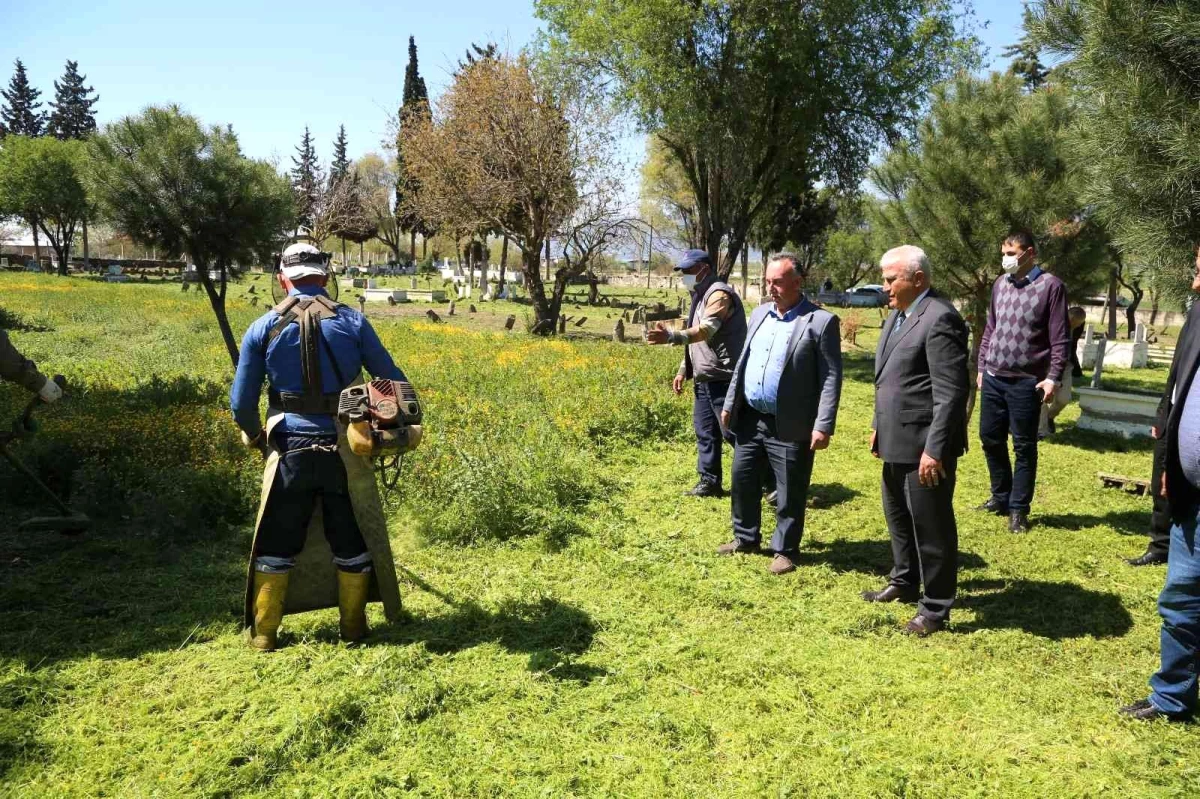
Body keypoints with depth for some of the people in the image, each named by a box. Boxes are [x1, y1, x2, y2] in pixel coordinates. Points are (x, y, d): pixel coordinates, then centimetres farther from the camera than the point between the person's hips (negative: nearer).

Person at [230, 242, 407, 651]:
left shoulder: (264, 327, -1)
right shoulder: (352, 321, -3)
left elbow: (241, 403, 0)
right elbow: (393, 382, 0)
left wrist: (255, 436, 19)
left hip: (290, 451, 1)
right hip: (345, 452, 0)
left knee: (277, 544, 16)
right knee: (351, 542, 14)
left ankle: (263, 633, 24)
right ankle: (353, 628, 24)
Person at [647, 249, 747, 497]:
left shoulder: (719, 294, -14)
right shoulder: (700, 296, 18)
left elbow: (706, 330, -32)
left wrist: (671, 337, -44)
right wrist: (683, 370, 20)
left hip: (723, 378, -10)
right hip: (703, 378, 10)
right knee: (705, 430, 12)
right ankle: (709, 481, 21)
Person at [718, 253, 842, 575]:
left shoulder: (821, 321, -11)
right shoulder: (759, 314, 10)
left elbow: (831, 378, -12)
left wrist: (823, 426, -17)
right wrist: (729, 403, 14)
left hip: (790, 426, -6)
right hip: (750, 419, 6)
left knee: (790, 494, 6)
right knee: (743, 482, 15)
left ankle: (785, 550, 22)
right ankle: (745, 538, 33)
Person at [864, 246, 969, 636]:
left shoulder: (939, 318, -18)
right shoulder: (897, 314, 11)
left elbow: (952, 392, -22)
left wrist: (934, 449, -24)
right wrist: (878, 426, 18)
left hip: (924, 445, -10)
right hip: (897, 442, 10)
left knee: (931, 525, 3)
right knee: (898, 517, 23)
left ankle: (935, 609, 17)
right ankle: (904, 583, 42)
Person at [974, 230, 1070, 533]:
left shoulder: (1050, 286, -7)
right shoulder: (1000, 283, 10)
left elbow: (1059, 338, -8)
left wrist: (1053, 378, -14)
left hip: (1026, 382, -6)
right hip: (992, 379, 6)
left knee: (1024, 447, 3)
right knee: (990, 439, 12)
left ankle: (1018, 509, 13)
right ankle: (1000, 497, 29)